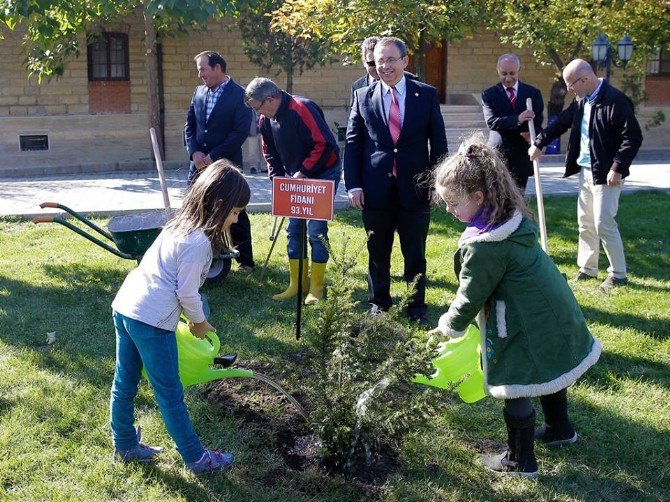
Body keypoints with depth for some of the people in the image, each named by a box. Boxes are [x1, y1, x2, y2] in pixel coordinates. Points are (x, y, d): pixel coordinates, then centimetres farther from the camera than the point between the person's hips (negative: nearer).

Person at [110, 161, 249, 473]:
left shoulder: (180, 225, 12)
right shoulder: (199, 241, -16)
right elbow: (187, 291, -14)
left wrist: (192, 316, 20)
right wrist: (199, 322, 3)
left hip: (125, 306, 9)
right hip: (151, 320, -9)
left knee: (124, 384, 20)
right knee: (170, 394, 4)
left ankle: (125, 445, 36)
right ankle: (196, 458, 17)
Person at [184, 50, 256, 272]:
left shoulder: (239, 95, -8)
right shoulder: (199, 92, 10)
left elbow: (241, 132, -14)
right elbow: (189, 125, 12)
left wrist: (213, 156, -16)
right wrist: (194, 152, -5)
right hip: (199, 163, 6)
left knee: (235, 214, 3)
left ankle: (245, 260, 15)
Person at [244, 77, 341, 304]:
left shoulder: (302, 109, -24)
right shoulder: (266, 120, 0)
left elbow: (325, 144, -27)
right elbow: (270, 152, 14)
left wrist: (304, 172, -23)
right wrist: (277, 178, 1)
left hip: (322, 175, -8)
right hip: (296, 178, 8)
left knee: (316, 231, -7)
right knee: (293, 230, 8)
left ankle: (317, 288, 3)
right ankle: (296, 284, 19)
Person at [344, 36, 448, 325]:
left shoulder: (426, 95, 2)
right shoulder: (363, 97, 4)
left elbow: (438, 142, 4)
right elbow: (352, 144, 4)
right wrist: (353, 185, -3)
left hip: (414, 188, -1)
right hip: (376, 189, 1)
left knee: (415, 254, 9)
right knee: (377, 253, 13)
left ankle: (417, 306, 23)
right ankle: (379, 303, 28)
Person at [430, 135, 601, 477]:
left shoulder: (485, 246, -27)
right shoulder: (513, 220, 2)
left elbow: (470, 297, -15)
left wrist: (449, 326, 2)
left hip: (528, 330, -10)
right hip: (557, 318, 10)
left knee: (515, 389, 5)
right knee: (548, 374, 28)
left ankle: (520, 460, 19)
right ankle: (559, 429, 49)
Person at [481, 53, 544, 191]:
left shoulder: (533, 93, 8)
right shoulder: (489, 94, 2)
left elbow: (538, 123, 5)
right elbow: (491, 122, -12)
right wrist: (517, 119, -28)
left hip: (522, 158, 2)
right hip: (498, 157, -2)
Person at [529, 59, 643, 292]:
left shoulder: (615, 100, -18)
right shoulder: (581, 100, 7)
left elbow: (633, 137, -19)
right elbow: (562, 122, 20)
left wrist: (617, 168, -20)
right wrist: (539, 143, 18)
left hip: (606, 174, -9)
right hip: (585, 170, 9)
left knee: (604, 223, -7)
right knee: (585, 222, 14)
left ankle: (618, 274, 6)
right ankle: (587, 268, 27)